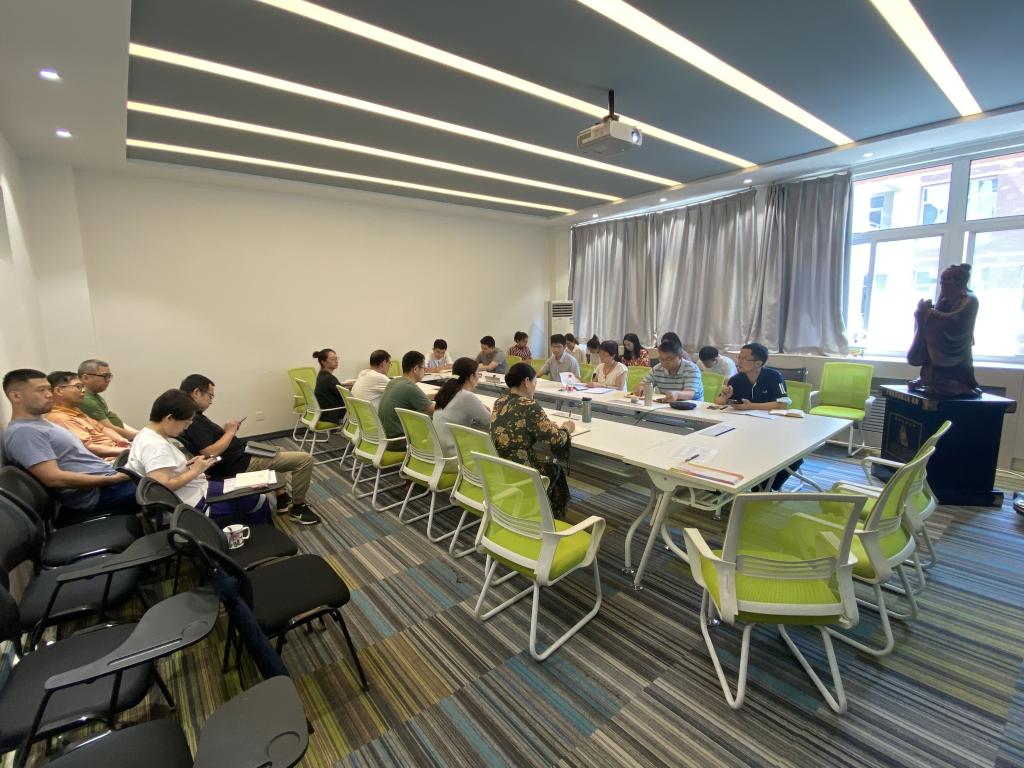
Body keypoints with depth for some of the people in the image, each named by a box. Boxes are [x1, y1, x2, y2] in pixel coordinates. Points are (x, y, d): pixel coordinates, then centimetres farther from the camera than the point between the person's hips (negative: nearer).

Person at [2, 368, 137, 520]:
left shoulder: (41, 423, 16)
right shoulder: (22, 431, -15)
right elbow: (54, 478, -23)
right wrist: (110, 479, -20)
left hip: (107, 479, 10)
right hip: (97, 493, -10)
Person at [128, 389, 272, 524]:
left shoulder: (148, 434, 6)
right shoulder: (156, 446, -26)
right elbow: (163, 486, -32)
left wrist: (188, 464, 2)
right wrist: (195, 471, -21)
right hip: (195, 502, -11)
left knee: (250, 494, 19)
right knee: (258, 501, -1)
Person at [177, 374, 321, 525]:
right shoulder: (193, 422, -24)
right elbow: (211, 452, -31)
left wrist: (225, 431, 2)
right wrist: (230, 432, -17)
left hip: (240, 455, 11)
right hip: (240, 463, -11)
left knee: (278, 452, 37)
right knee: (305, 459, -12)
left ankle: (283, 500, 32)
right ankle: (298, 508, 5)